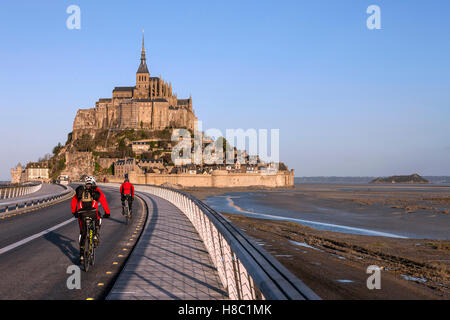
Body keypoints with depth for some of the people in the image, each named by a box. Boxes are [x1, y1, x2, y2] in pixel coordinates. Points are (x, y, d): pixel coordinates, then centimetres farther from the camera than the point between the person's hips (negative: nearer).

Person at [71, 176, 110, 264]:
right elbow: (103, 200, 7)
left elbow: (73, 202, 24)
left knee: (82, 233, 14)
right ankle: (96, 236, 7)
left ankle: (81, 255, 8)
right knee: (98, 221, 33)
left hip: (81, 213, 2)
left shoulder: (80, 190, 23)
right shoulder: (96, 190, 16)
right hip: (93, 212, -2)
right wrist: (107, 212, 14)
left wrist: (74, 212, 38)